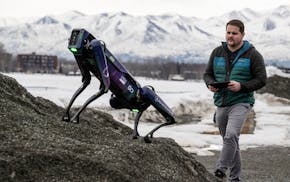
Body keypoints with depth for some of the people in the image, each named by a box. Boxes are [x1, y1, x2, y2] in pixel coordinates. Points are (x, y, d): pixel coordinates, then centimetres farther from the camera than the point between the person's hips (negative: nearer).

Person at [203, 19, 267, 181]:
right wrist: (210, 84, -9)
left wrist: (241, 86, -20)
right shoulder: (217, 52, 9)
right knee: (229, 140, 11)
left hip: (241, 103, -5)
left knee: (231, 136, -25)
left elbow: (261, 80, -6)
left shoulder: (252, 55, -3)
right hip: (221, 104, 5)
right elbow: (207, 74, 15)